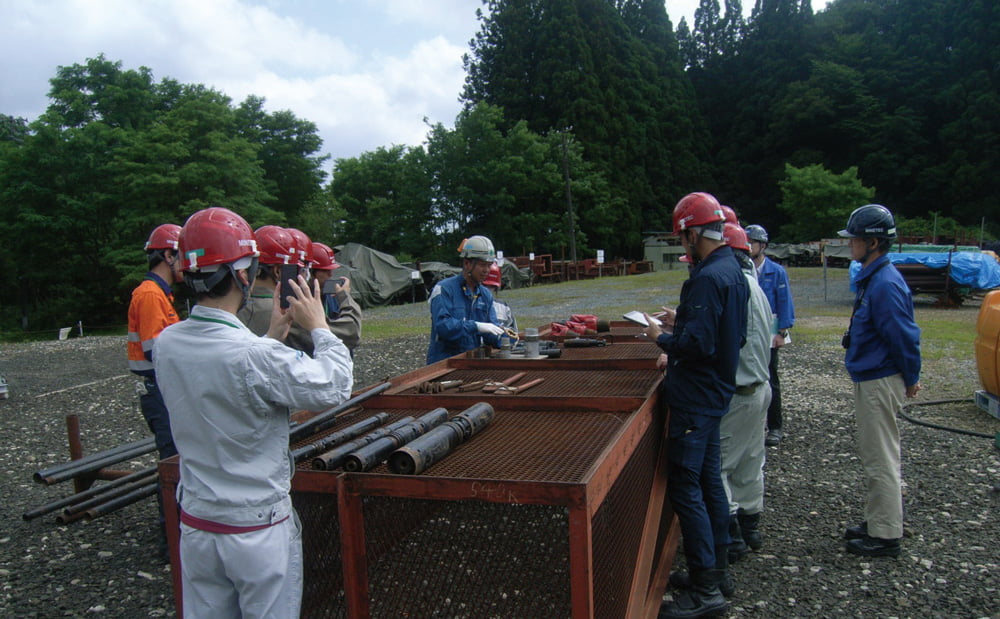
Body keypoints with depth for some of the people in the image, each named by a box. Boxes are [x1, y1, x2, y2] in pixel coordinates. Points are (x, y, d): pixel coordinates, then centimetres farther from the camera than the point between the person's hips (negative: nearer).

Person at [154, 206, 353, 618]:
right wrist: (319, 328, -4)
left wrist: (271, 337, 10)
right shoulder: (256, 357, -28)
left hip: (196, 525, 6)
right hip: (258, 530, -6)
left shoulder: (166, 344, -6)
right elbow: (334, 387, -16)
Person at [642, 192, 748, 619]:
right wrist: (680, 326, 14)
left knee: (685, 487, -4)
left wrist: (662, 338, -10)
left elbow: (698, 345, -26)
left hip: (695, 398, -10)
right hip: (714, 390, 11)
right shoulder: (733, 270, 11)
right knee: (709, 480, 19)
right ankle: (716, 568, 32)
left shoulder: (708, 277, -21)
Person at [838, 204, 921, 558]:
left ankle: (885, 536, 11)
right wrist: (908, 377, 19)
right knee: (874, 457, 19)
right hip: (869, 379, 11)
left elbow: (904, 337, -20)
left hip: (880, 383, -11)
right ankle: (876, 522, 32)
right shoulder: (871, 278, 9)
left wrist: (910, 379, -9)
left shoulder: (885, 284, -22)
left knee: (881, 460, 0)